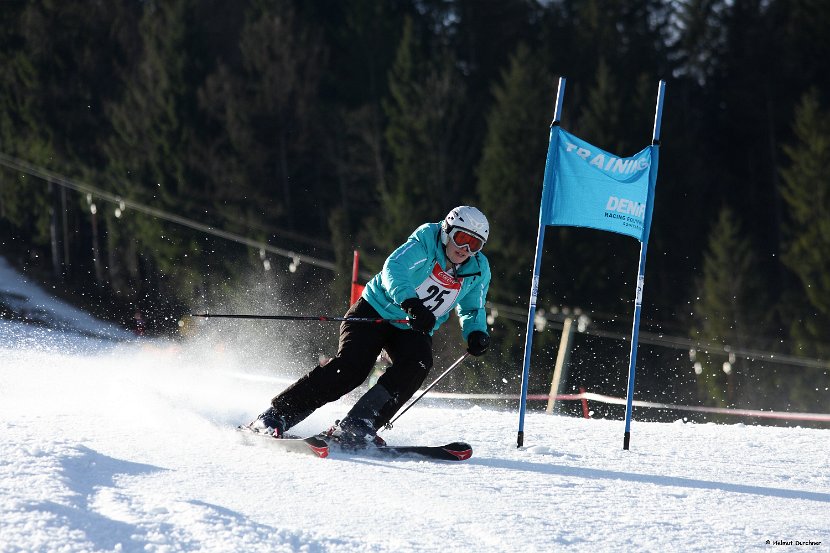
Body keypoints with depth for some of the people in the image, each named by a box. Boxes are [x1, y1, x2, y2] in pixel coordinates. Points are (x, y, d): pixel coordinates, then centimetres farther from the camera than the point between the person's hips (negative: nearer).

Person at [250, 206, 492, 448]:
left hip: (414, 330, 4)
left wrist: (476, 332, -10)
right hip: (375, 312, -4)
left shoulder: (478, 271, -3)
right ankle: (275, 416, -16)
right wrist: (410, 302, -51)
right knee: (351, 366, -23)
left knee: (418, 363, -27)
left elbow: (472, 310, 13)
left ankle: (355, 426, -29)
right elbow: (394, 269, -32)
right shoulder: (426, 241, -17)